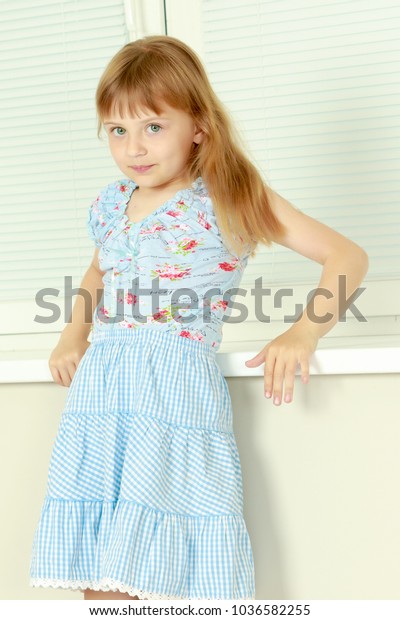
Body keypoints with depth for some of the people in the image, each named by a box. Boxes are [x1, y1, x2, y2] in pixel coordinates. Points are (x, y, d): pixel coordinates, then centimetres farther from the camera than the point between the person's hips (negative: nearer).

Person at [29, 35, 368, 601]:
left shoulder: (229, 199, -2)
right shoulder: (111, 205, 14)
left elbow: (348, 257, -2)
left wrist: (304, 333, -16)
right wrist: (74, 334, 20)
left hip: (177, 397, -5)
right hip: (98, 399, 5)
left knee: (175, 585, -6)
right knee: (101, 586, 8)